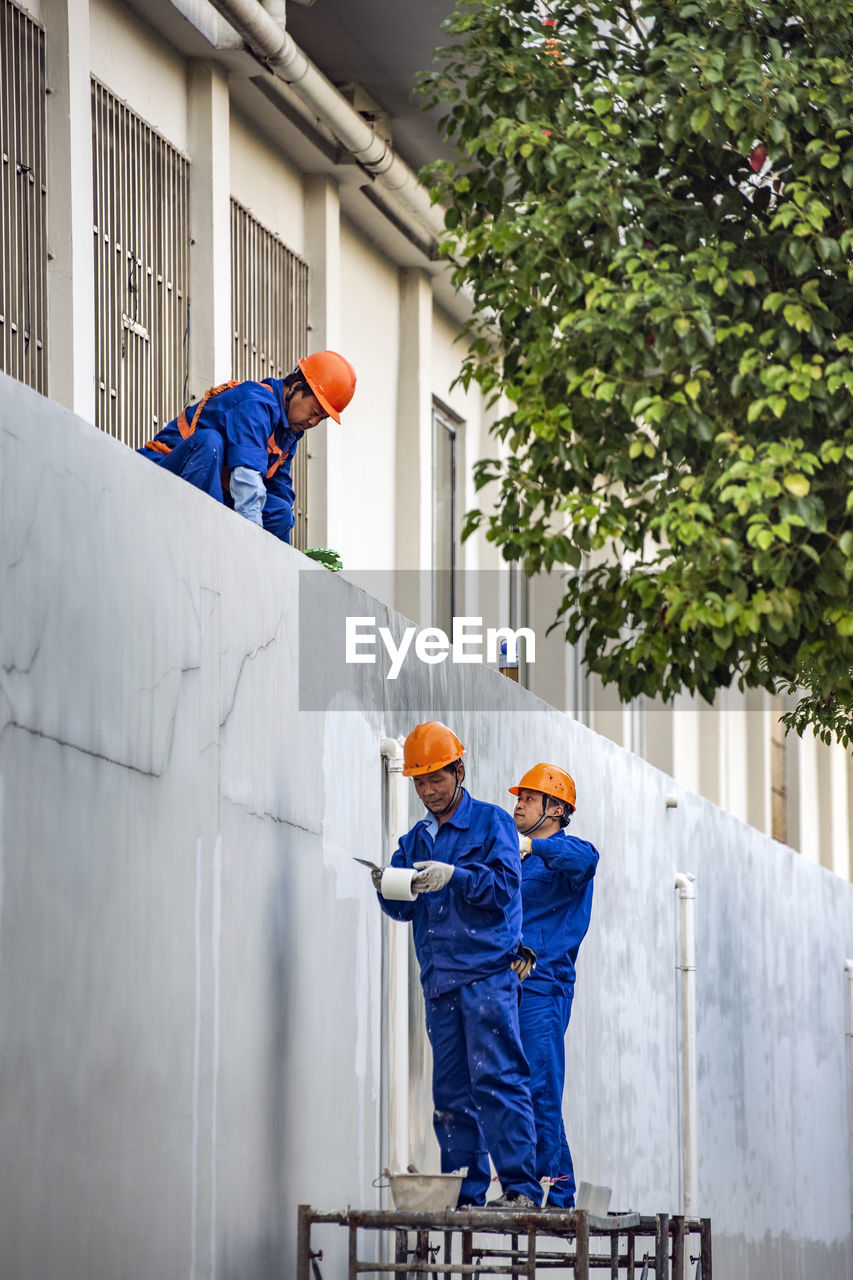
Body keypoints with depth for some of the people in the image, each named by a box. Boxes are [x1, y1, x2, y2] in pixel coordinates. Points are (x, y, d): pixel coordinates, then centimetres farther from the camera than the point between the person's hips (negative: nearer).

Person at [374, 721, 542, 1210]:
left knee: (497, 1078, -13)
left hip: (487, 972, -6)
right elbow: (405, 909, 16)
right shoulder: (417, 839, 20)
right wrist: (389, 888, -6)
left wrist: (453, 875, -19)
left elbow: (505, 884, -8)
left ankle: (521, 1187, -15)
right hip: (439, 980, 6)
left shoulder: (491, 822, 3)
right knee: (451, 1090, 4)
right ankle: (466, 1191, 7)